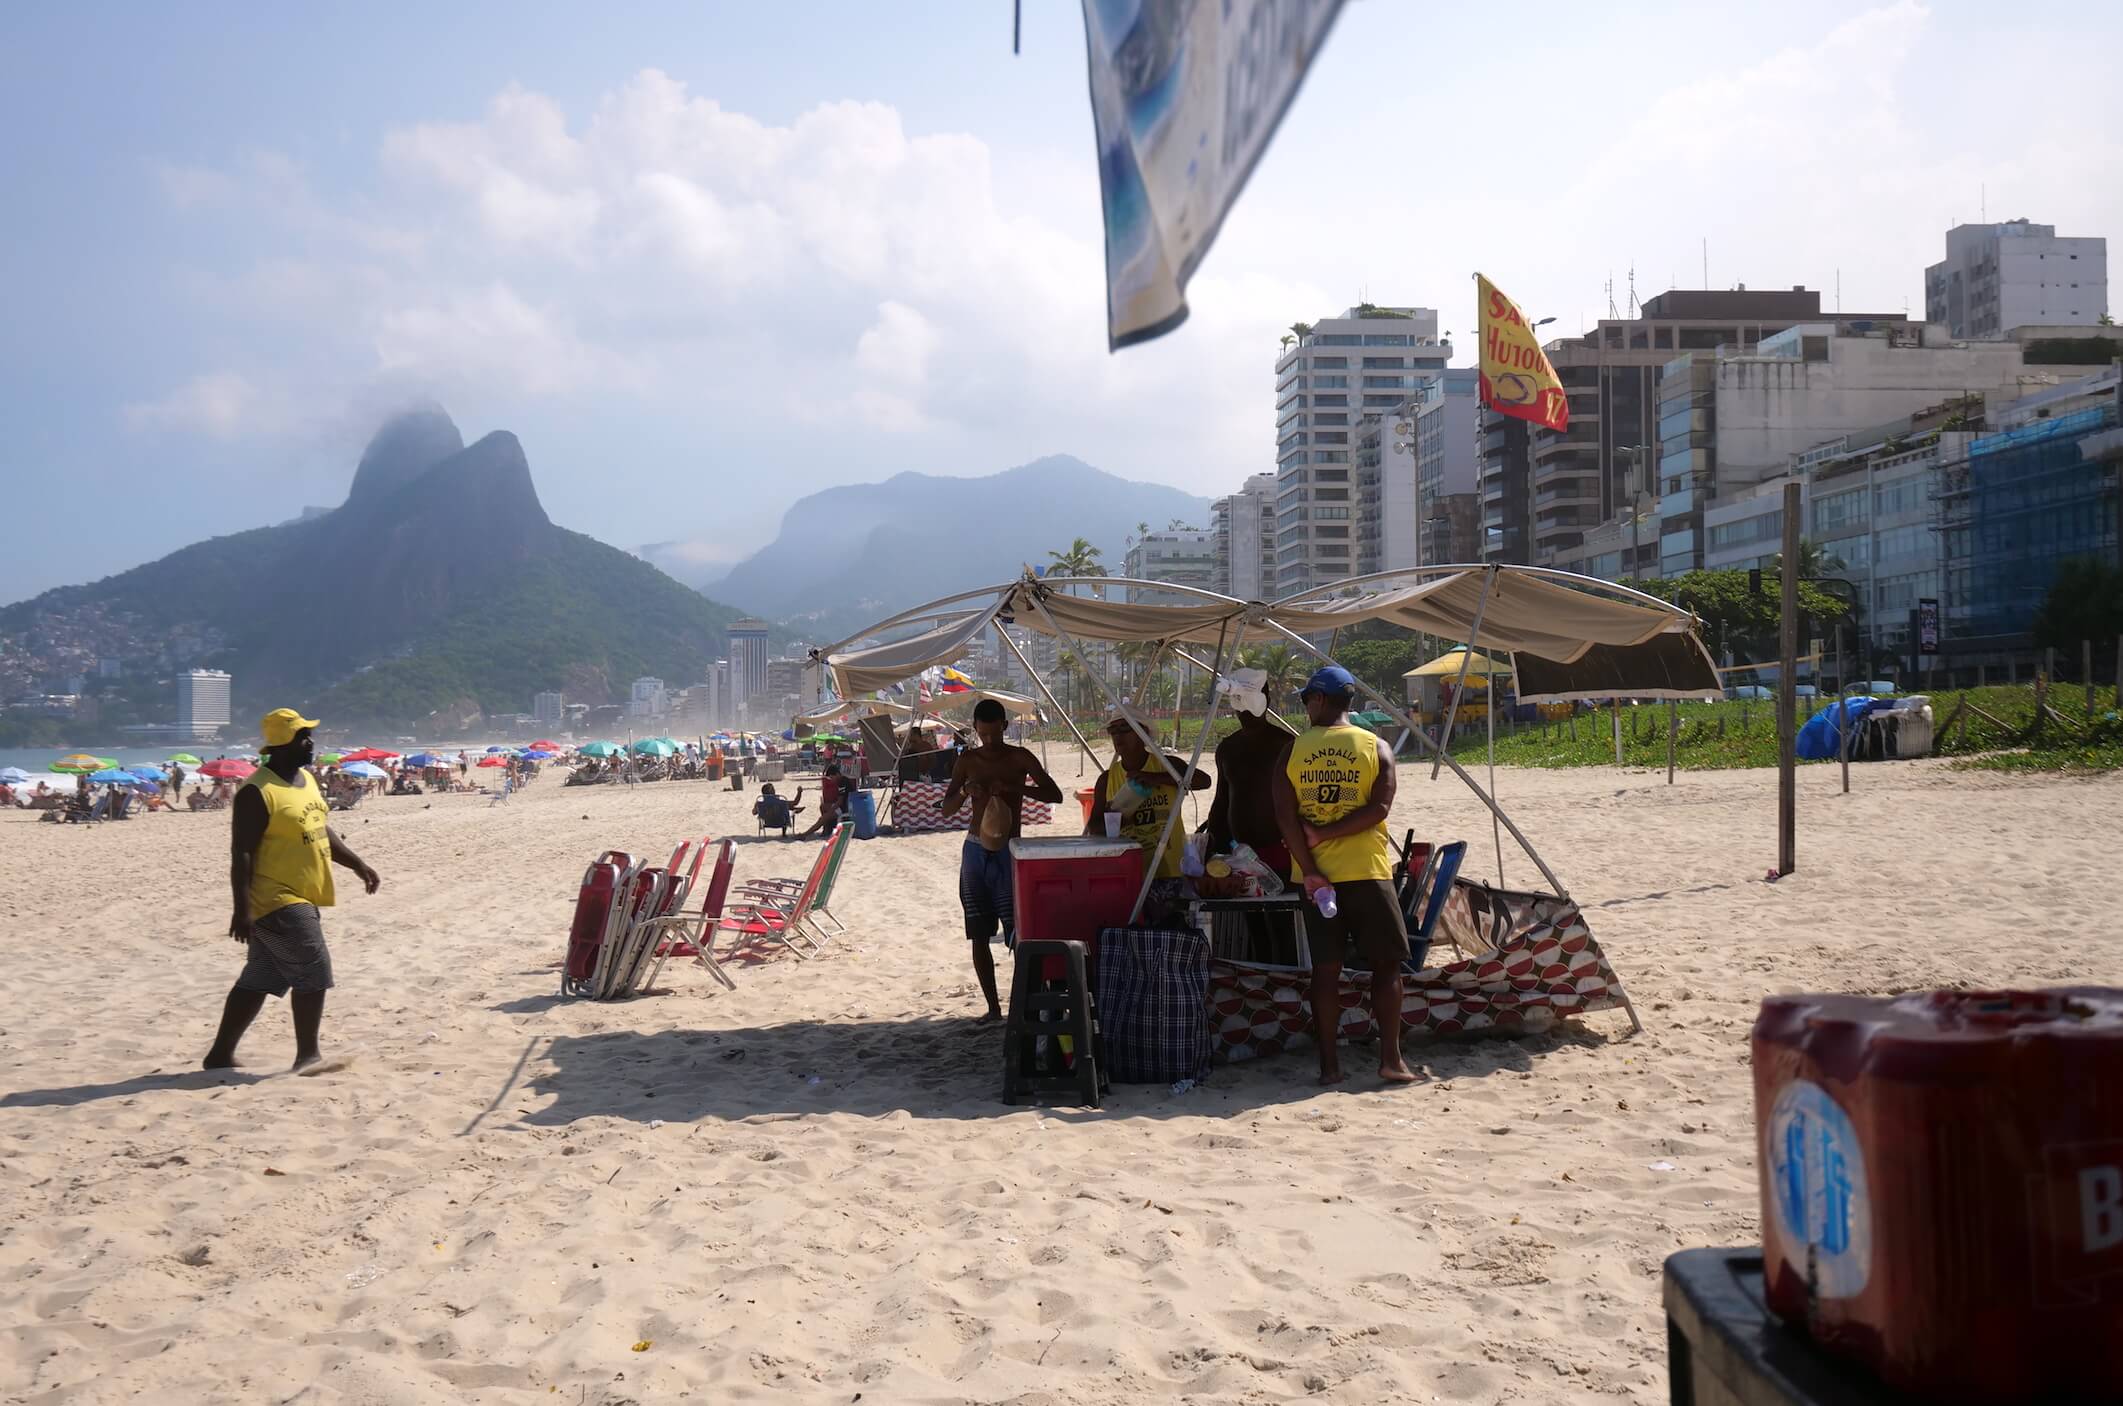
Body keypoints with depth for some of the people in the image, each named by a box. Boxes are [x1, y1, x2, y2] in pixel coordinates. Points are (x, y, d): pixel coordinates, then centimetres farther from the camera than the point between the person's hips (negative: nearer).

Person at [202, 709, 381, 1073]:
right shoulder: (258, 792, -17)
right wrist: (241, 910, -22)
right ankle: (308, 1055, 5)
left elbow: (321, 831, 22)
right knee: (314, 974, -6)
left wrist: (357, 864, 16)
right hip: (277, 901, -9)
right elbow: (241, 853, -19)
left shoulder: (306, 779, 12)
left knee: (258, 981, 13)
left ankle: (220, 1054, 21)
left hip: (299, 900, 9)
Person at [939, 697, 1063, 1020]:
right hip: (975, 851, 3)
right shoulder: (967, 760, 5)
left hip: (1009, 852, -3)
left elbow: (1054, 794, -8)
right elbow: (946, 810, 5)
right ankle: (993, 1006, 14)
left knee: (1018, 933, -9)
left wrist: (1015, 788, -23)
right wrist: (964, 791, -17)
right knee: (979, 936, 5)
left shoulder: (1019, 758, -1)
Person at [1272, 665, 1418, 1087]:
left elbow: (1285, 814, -7)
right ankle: (1391, 1060, 4)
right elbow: (1379, 807, -12)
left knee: (1325, 969, 7)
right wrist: (1327, 833, -9)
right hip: (1366, 873, -1)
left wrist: (1310, 871, -8)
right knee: (1387, 964, 8)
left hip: (1315, 875, 2)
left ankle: (1329, 1065, 8)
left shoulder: (1293, 748, 2)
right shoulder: (1376, 747, 1)